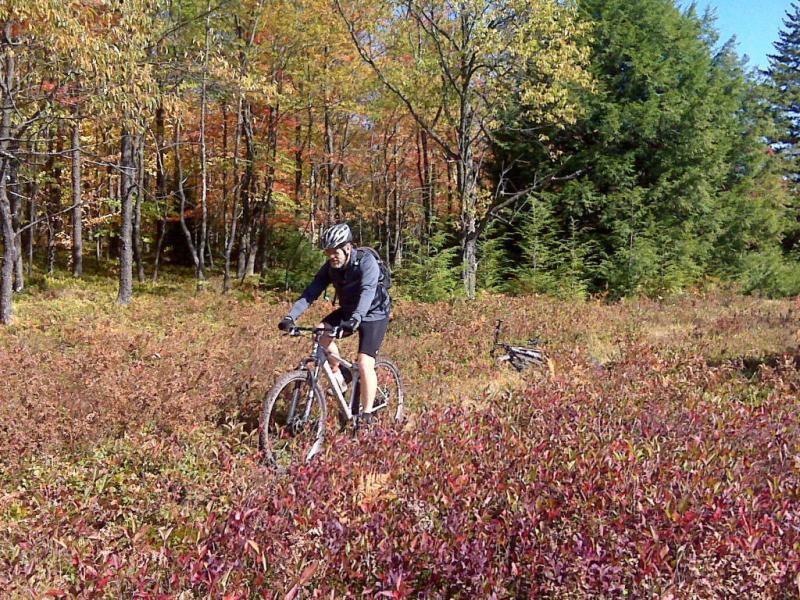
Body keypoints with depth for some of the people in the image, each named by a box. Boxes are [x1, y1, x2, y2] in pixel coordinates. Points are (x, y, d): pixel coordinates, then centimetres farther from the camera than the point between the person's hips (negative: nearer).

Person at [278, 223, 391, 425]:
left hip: (374, 314, -6)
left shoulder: (366, 262, -26)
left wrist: (355, 319, -58)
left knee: (364, 364, -17)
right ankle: (339, 377, 1)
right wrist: (291, 316, -29)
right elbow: (311, 292, -15)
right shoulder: (330, 267, -10)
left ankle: (367, 414, -5)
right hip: (347, 311, 6)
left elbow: (368, 292, -41)